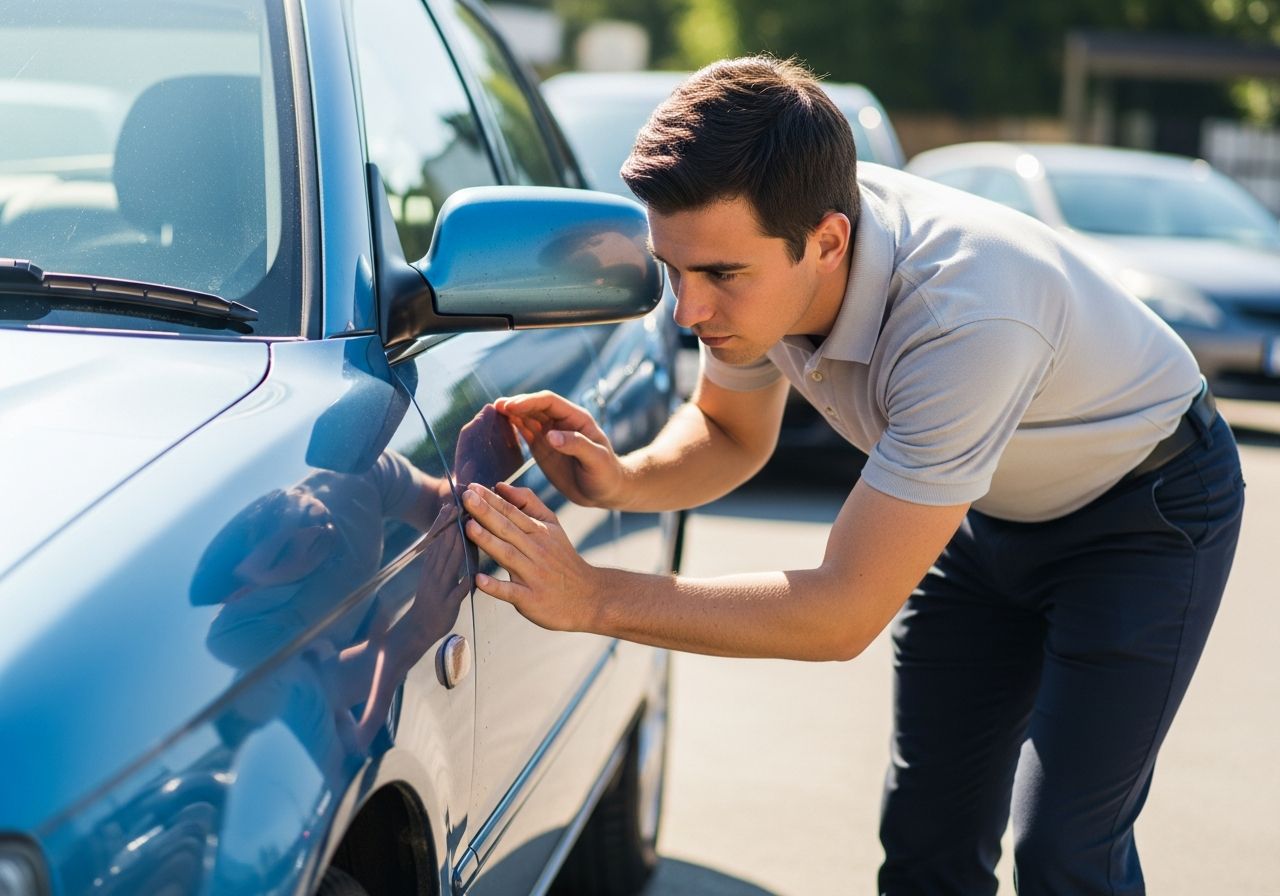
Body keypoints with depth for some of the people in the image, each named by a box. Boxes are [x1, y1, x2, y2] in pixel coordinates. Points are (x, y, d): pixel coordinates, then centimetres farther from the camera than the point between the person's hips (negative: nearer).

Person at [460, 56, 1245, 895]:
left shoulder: (967, 316, -42)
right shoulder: (754, 244, -21)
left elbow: (846, 612, -37)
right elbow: (731, 434, 0)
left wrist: (594, 598, -38)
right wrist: (620, 480, -21)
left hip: (1145, 506, -6)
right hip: (987, 508, 6)